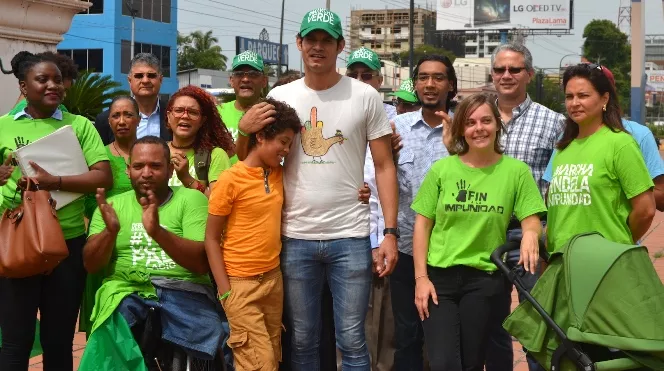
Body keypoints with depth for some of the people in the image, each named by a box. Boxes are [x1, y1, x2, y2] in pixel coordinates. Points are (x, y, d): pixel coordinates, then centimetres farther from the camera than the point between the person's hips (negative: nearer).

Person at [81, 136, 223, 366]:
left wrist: (158, 231, -23)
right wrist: (110, 231, -14)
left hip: (184, 291, 0)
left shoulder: (191, 199, 6)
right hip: (127, 290, 1)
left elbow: (202, 263, -7)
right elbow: (91, 266, 6)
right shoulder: (113, 205, 15)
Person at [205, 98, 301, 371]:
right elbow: (211, 238, -9)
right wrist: (225, 291, -14)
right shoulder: (231, 179, -11)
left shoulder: (280, 175, 7)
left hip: (274, 279, 7)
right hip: (241, 284, -7)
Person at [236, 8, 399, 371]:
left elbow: (384, 167, 1)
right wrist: (244, 130, -12)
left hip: (350, 237, -2)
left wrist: (390, 233, -7)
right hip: (295, 238, 2)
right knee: (302, 341, 12)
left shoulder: (365, 96, 0)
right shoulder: (280, 96, 5)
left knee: (351, 341, 4)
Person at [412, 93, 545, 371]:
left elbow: (531, 220, -2)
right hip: (438, 276, 0)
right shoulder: (442, 169, 0)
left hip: (484, 278, 0)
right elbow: (422, 224, 2)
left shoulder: (516, 171, -1)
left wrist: (530, 233, -27)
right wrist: (421, 277, -4)